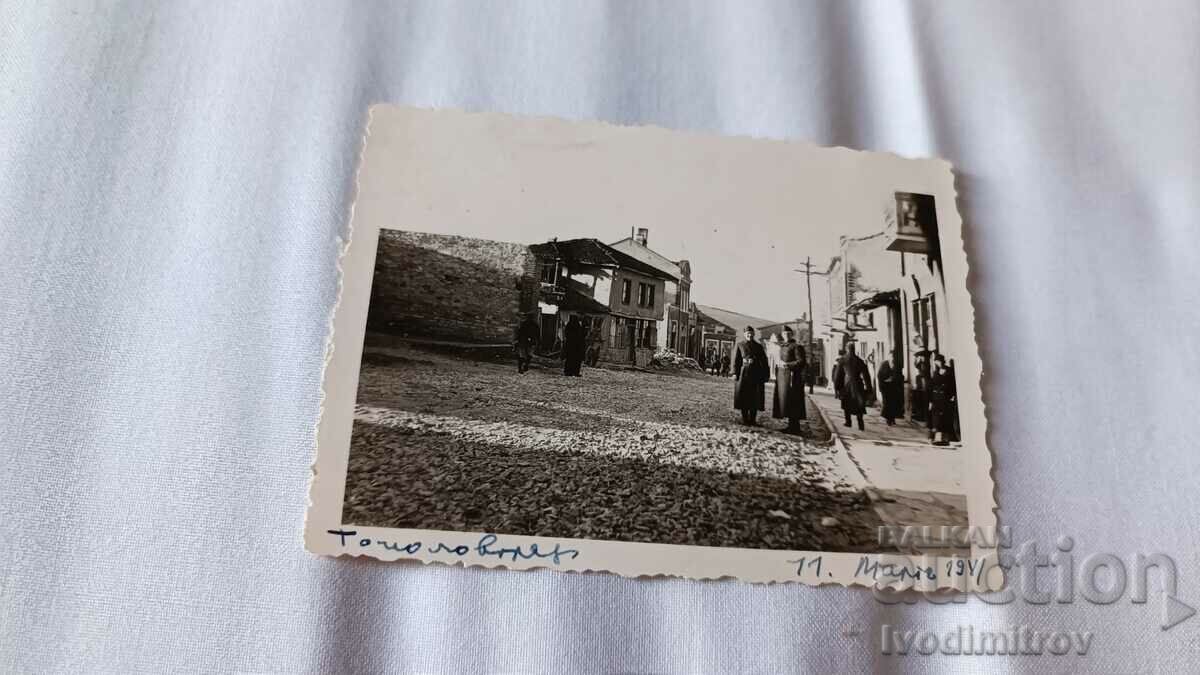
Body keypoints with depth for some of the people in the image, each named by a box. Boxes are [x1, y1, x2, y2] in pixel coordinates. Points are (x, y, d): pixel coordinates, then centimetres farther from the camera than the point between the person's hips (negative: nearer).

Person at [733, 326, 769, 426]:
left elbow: (764, 361, 8)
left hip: (756, 373, 1)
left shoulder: (758, 346, 9)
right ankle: (745, 419, 9)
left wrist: (766, 374, 0)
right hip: (744, 373, -1)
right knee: (743, 396, 0)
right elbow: (736, 360, 4)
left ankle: (753, 420, 9)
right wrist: (735, 373, -4)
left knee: (755, 398, 1)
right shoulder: (740, 345, 7)